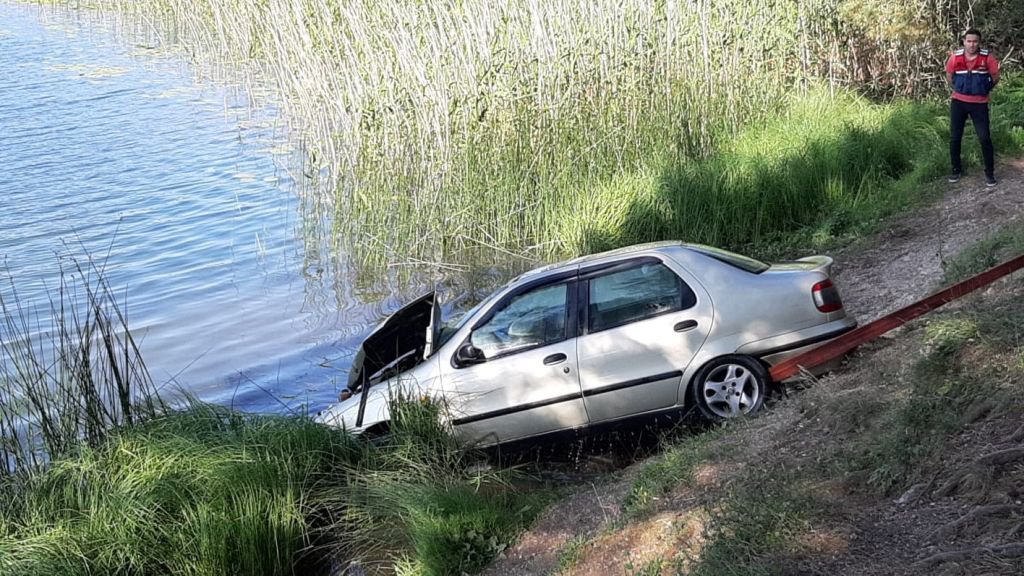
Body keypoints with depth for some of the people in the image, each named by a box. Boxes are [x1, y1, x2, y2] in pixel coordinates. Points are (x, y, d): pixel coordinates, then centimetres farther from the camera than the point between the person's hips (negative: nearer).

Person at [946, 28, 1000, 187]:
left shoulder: (987, 58, -10)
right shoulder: (955, 57, -6)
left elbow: (995, 77, 3)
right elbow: (949, 77, 11)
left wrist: (983, 90, 9)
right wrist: (959, 89, 12)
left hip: (979, 104, -2)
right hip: (958, 102, 2)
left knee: (985, 138, -4)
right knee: (954, 138, 6)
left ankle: (990, 173, 7)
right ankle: (956, 169, 23)